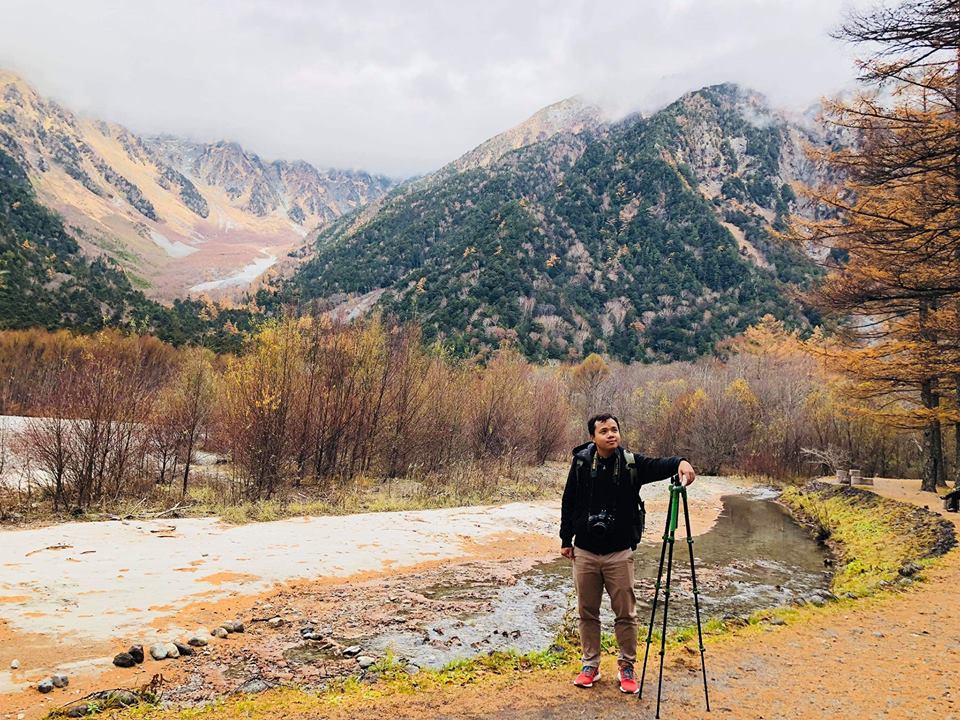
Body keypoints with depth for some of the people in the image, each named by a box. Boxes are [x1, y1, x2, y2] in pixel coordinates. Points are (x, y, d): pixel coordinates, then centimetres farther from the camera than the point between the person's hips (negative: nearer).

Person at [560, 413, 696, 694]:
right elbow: (569, 502, 6)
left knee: (626, 614, 7)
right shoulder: (581, 461, -3)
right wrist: (566, 539, 9)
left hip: (619, 553, -1)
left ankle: (627, 667, 25)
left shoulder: (631, 462, -6)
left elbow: (657, 465, -25)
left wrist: (679, 462, -47)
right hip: (585, 552, 1)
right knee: (587, 612, 11)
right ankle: (591, 665, 28)